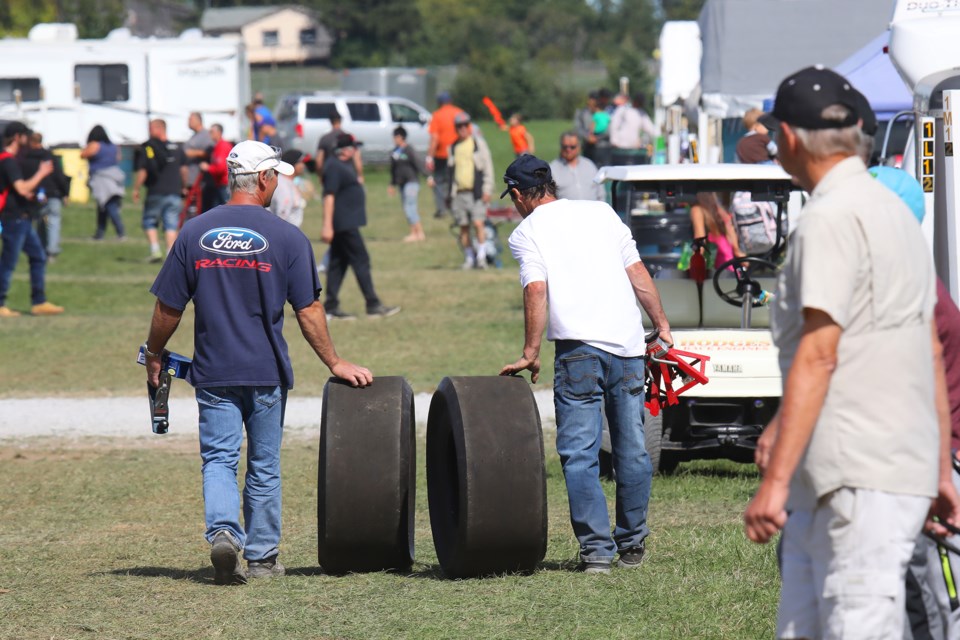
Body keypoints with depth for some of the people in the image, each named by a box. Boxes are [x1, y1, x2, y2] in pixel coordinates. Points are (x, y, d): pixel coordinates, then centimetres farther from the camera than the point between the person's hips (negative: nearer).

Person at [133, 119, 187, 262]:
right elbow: (184, 169, 10)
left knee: (150, 223, 10)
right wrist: (183, 186, 24)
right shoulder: (176, 148, 8)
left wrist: (136, 189, 2)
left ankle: (155, 250, -3)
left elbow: (142, 172, -9)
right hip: (174, 192, 3)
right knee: (171, 225, 3)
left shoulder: (146, 149, -6)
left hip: (155, 193, -3)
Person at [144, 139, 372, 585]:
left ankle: (222, 530, -21)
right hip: (267, 372, -1)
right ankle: (262, 557, 18)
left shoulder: (194, 233, -1)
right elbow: (308, 311, -5)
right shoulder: (287, 238, -6)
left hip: (213, 373, 1)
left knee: (218, 459, 3)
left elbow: (168, 309, 2)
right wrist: (335, 363, 5)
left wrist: (153, 356, 17)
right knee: (264, 465, 11)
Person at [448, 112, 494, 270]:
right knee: (463, 227, 4)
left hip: (476, 192, -4)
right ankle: (469, 258, 12)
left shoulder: (479, 143, 4)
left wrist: (487, 190, -5)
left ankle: (481, 256, -11)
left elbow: (488, 167, 2)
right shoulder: (454, 147, 14)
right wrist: (451, 193, 16)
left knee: (478, 223, -14)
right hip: (459, 192, 4)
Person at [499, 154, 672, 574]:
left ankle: (596, 549, -9)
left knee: (579, 453, -2)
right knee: (631, 449, 12)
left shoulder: (526, 232, 6)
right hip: (628, 343, 4)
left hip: (579, 346, -4)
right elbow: (638, 275, 14)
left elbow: (536, 290, -8)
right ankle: (632, 544, 19)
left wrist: (530, 354, -5)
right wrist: (663, 327, 17)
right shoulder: (600, 212, 19)